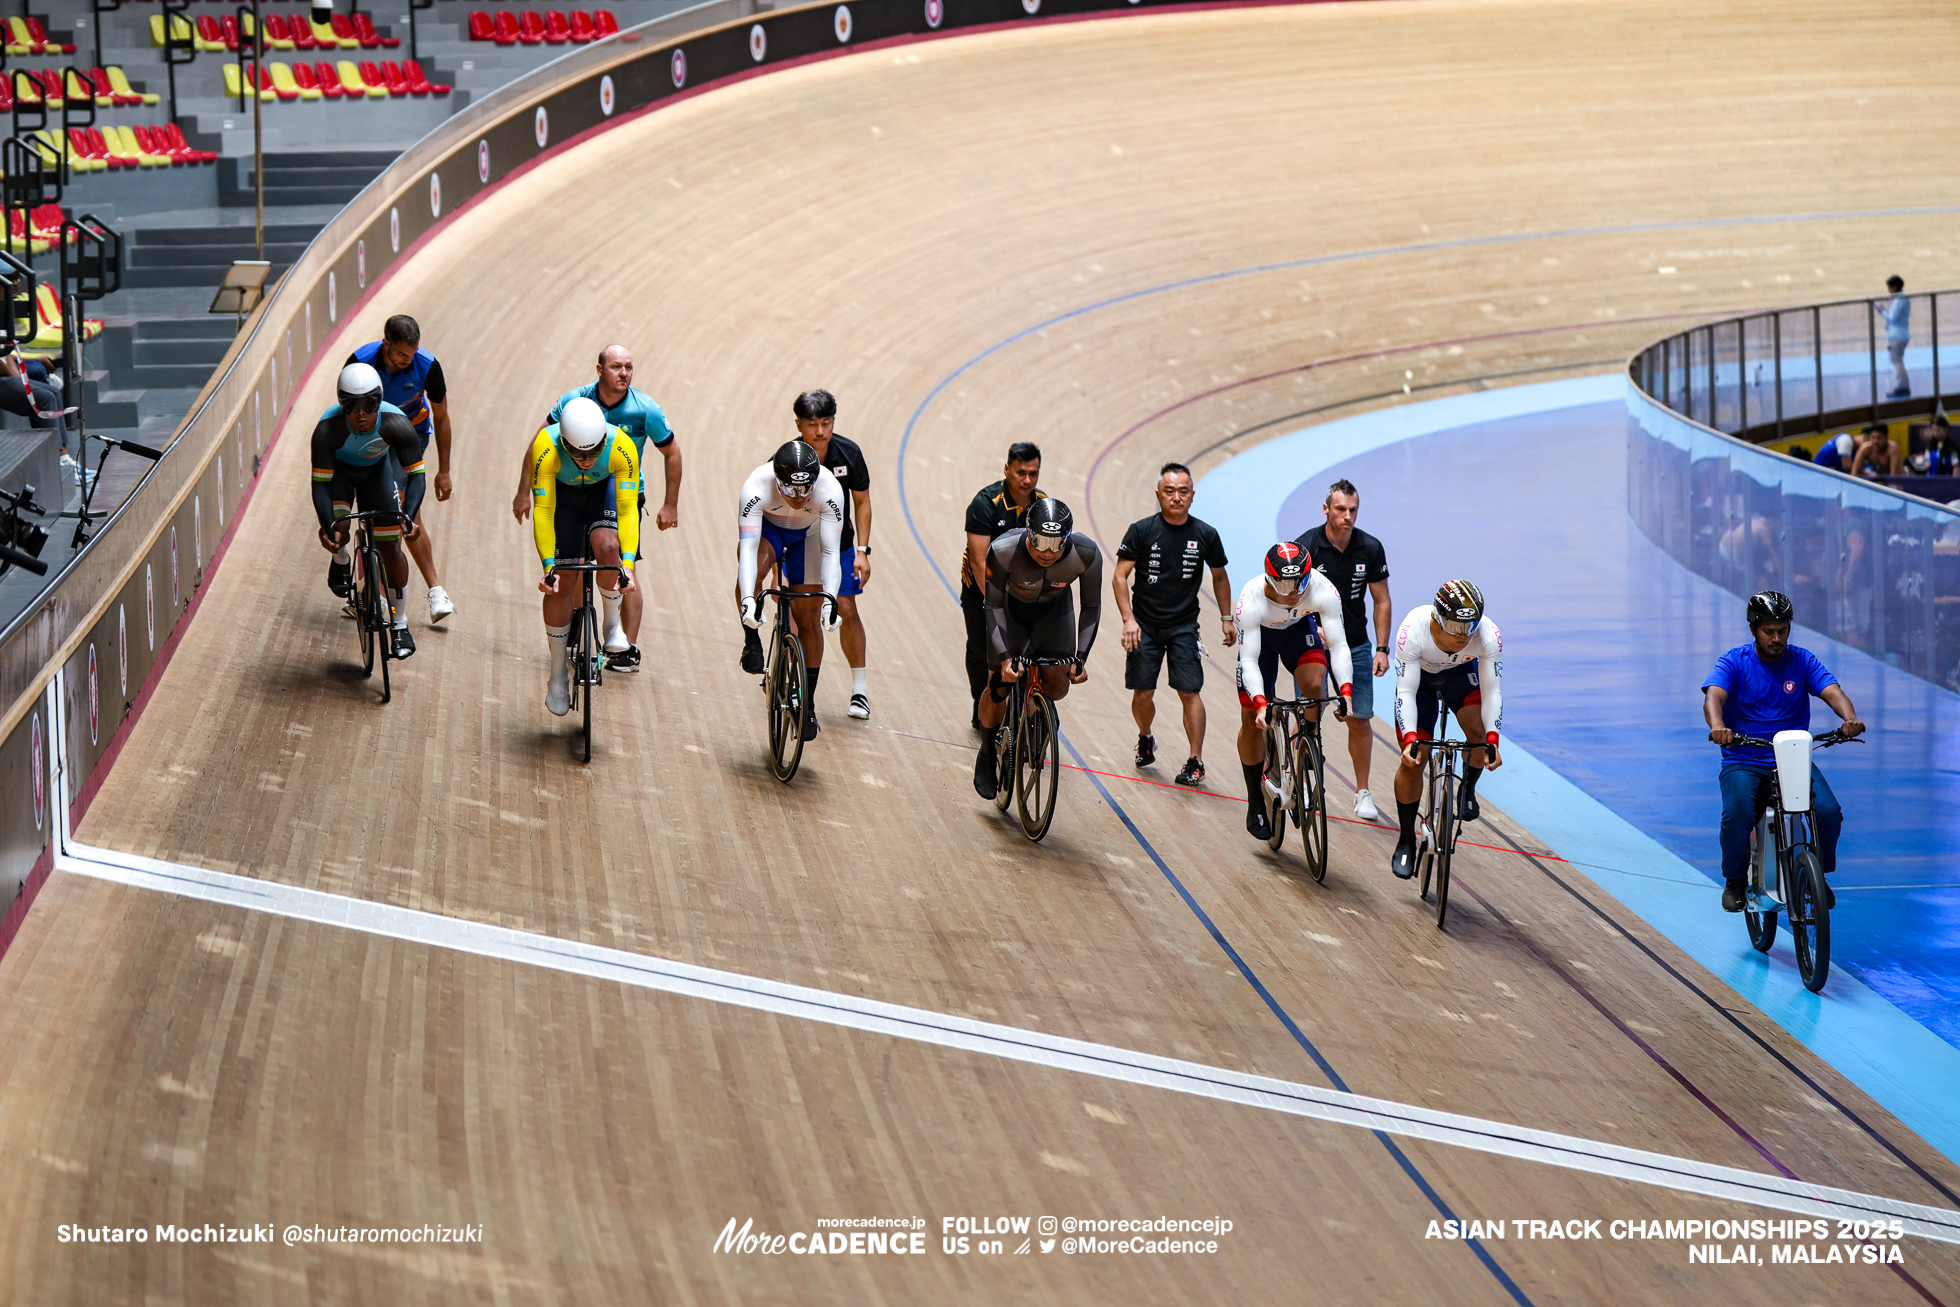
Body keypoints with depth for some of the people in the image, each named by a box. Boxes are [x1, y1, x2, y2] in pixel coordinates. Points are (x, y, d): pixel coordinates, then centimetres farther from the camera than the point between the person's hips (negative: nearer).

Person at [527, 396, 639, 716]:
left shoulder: (622, 447, -36)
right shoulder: (546, 448, -38)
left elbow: (627, 510, -32)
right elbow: (542, 511, -32)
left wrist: (627, 564, -41)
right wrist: (549, 566, -37)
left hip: (603, 489, 0)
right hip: (561, 492, 0)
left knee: (607, 546, -30)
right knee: (560, 584, -6)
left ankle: (612, 623, -4)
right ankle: (558, 674, 8)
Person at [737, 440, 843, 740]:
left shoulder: (829, 490, -36)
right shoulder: (757, 487, -38)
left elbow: (831, 553, -34)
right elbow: (748, 547, -43)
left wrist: (830, 600, -48)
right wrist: (747, 599, -55)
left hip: (807, 536, 1)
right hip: (767, 527, -1)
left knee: (808, 619, 0)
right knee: (752, 569, -35)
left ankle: (808, 702, 14)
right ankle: (752, 641, -12)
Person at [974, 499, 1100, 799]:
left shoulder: (1087, 554, -32)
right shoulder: (1003, 551, -37)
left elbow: (1091, 607, -16)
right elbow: (993, 605, -25)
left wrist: (1081, 658, -21)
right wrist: (1005, 658, -33)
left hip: (1054, 609, 2)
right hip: (1011, 608, -2)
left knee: (1057, 686, -12)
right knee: (999, 686, -5)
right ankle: (987, 755, 19)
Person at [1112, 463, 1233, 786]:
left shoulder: (1205, 535, -2)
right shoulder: (1142, 531, -7)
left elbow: (1219, 577, 14)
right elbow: (1119, 577, -6)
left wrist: (1226, 619, 13)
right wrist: (1129, 620, -16)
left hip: (1184, 626, 0)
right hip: (1145, 625, 0)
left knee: (1190, 692, -9)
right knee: (1143, 694, 3)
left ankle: (1195, 762, -3)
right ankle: (1145, 740, 33)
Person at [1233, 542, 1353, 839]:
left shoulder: (1322, 590, -35)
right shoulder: (1252, 600, -39)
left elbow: (1338, 645, -35)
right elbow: (1250, 660, -39)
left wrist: (1345, 691, -48)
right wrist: (1260, 703, -53)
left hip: (1299, 628, 1)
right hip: (1260, 635, -1)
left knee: (1314, 683, -28)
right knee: (1251, 719, -1)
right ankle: (1256, 805, 15)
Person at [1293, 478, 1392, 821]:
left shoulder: (1371, 548, -5)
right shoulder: (1305, 547, -13)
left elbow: (1381, 601, 4)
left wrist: (1382, 648, -2)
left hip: (1356, 647, 2)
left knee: (1360, 719, 1)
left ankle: (1363, 793, 12)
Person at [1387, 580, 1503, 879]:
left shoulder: (1488, 635, -35)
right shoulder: (1413, 631, -39)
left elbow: (1492, 692, -28)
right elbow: (1406, 692, -35)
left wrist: (1492, 741, -39)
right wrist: (1410, 740, -46)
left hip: (1461, 674, 1)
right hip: (1419, 676, -1)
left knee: (1478, 728, -26)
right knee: (1413, 758, -8)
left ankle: (1467, 791, 5)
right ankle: (1406, 841, 9)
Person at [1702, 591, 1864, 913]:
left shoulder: (1801, 660, 4)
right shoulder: (1734, 662, -2)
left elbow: (1832, 691, -10)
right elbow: (1713, 696, -19)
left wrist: (1850, 718, -33)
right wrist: (1717, 726, -43)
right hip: (1744, 762, -2)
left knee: (1829, 812, -21)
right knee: (1737, 815, -30)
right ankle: (1735, 880, -1)